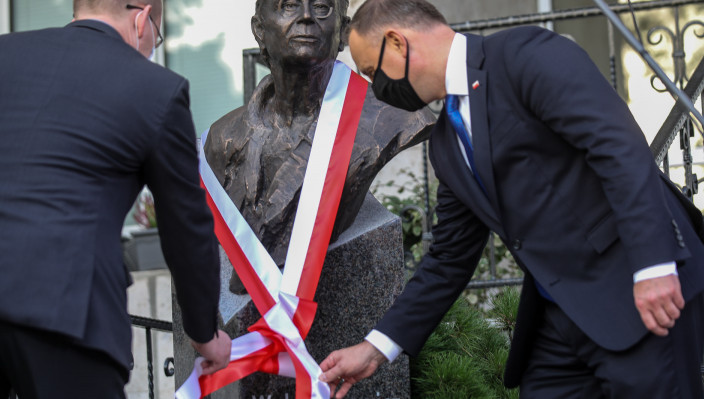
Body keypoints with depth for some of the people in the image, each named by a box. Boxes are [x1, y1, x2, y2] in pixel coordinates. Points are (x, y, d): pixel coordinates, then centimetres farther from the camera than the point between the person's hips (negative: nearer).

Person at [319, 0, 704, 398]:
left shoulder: (526, 53, -10)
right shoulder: (447, 143, 15)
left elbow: (621, 146, -19)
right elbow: (450, 259, 20)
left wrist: (652, 268, -27)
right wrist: (377, 348, 16)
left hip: (648, 294, -8)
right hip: (558, 320, 8)